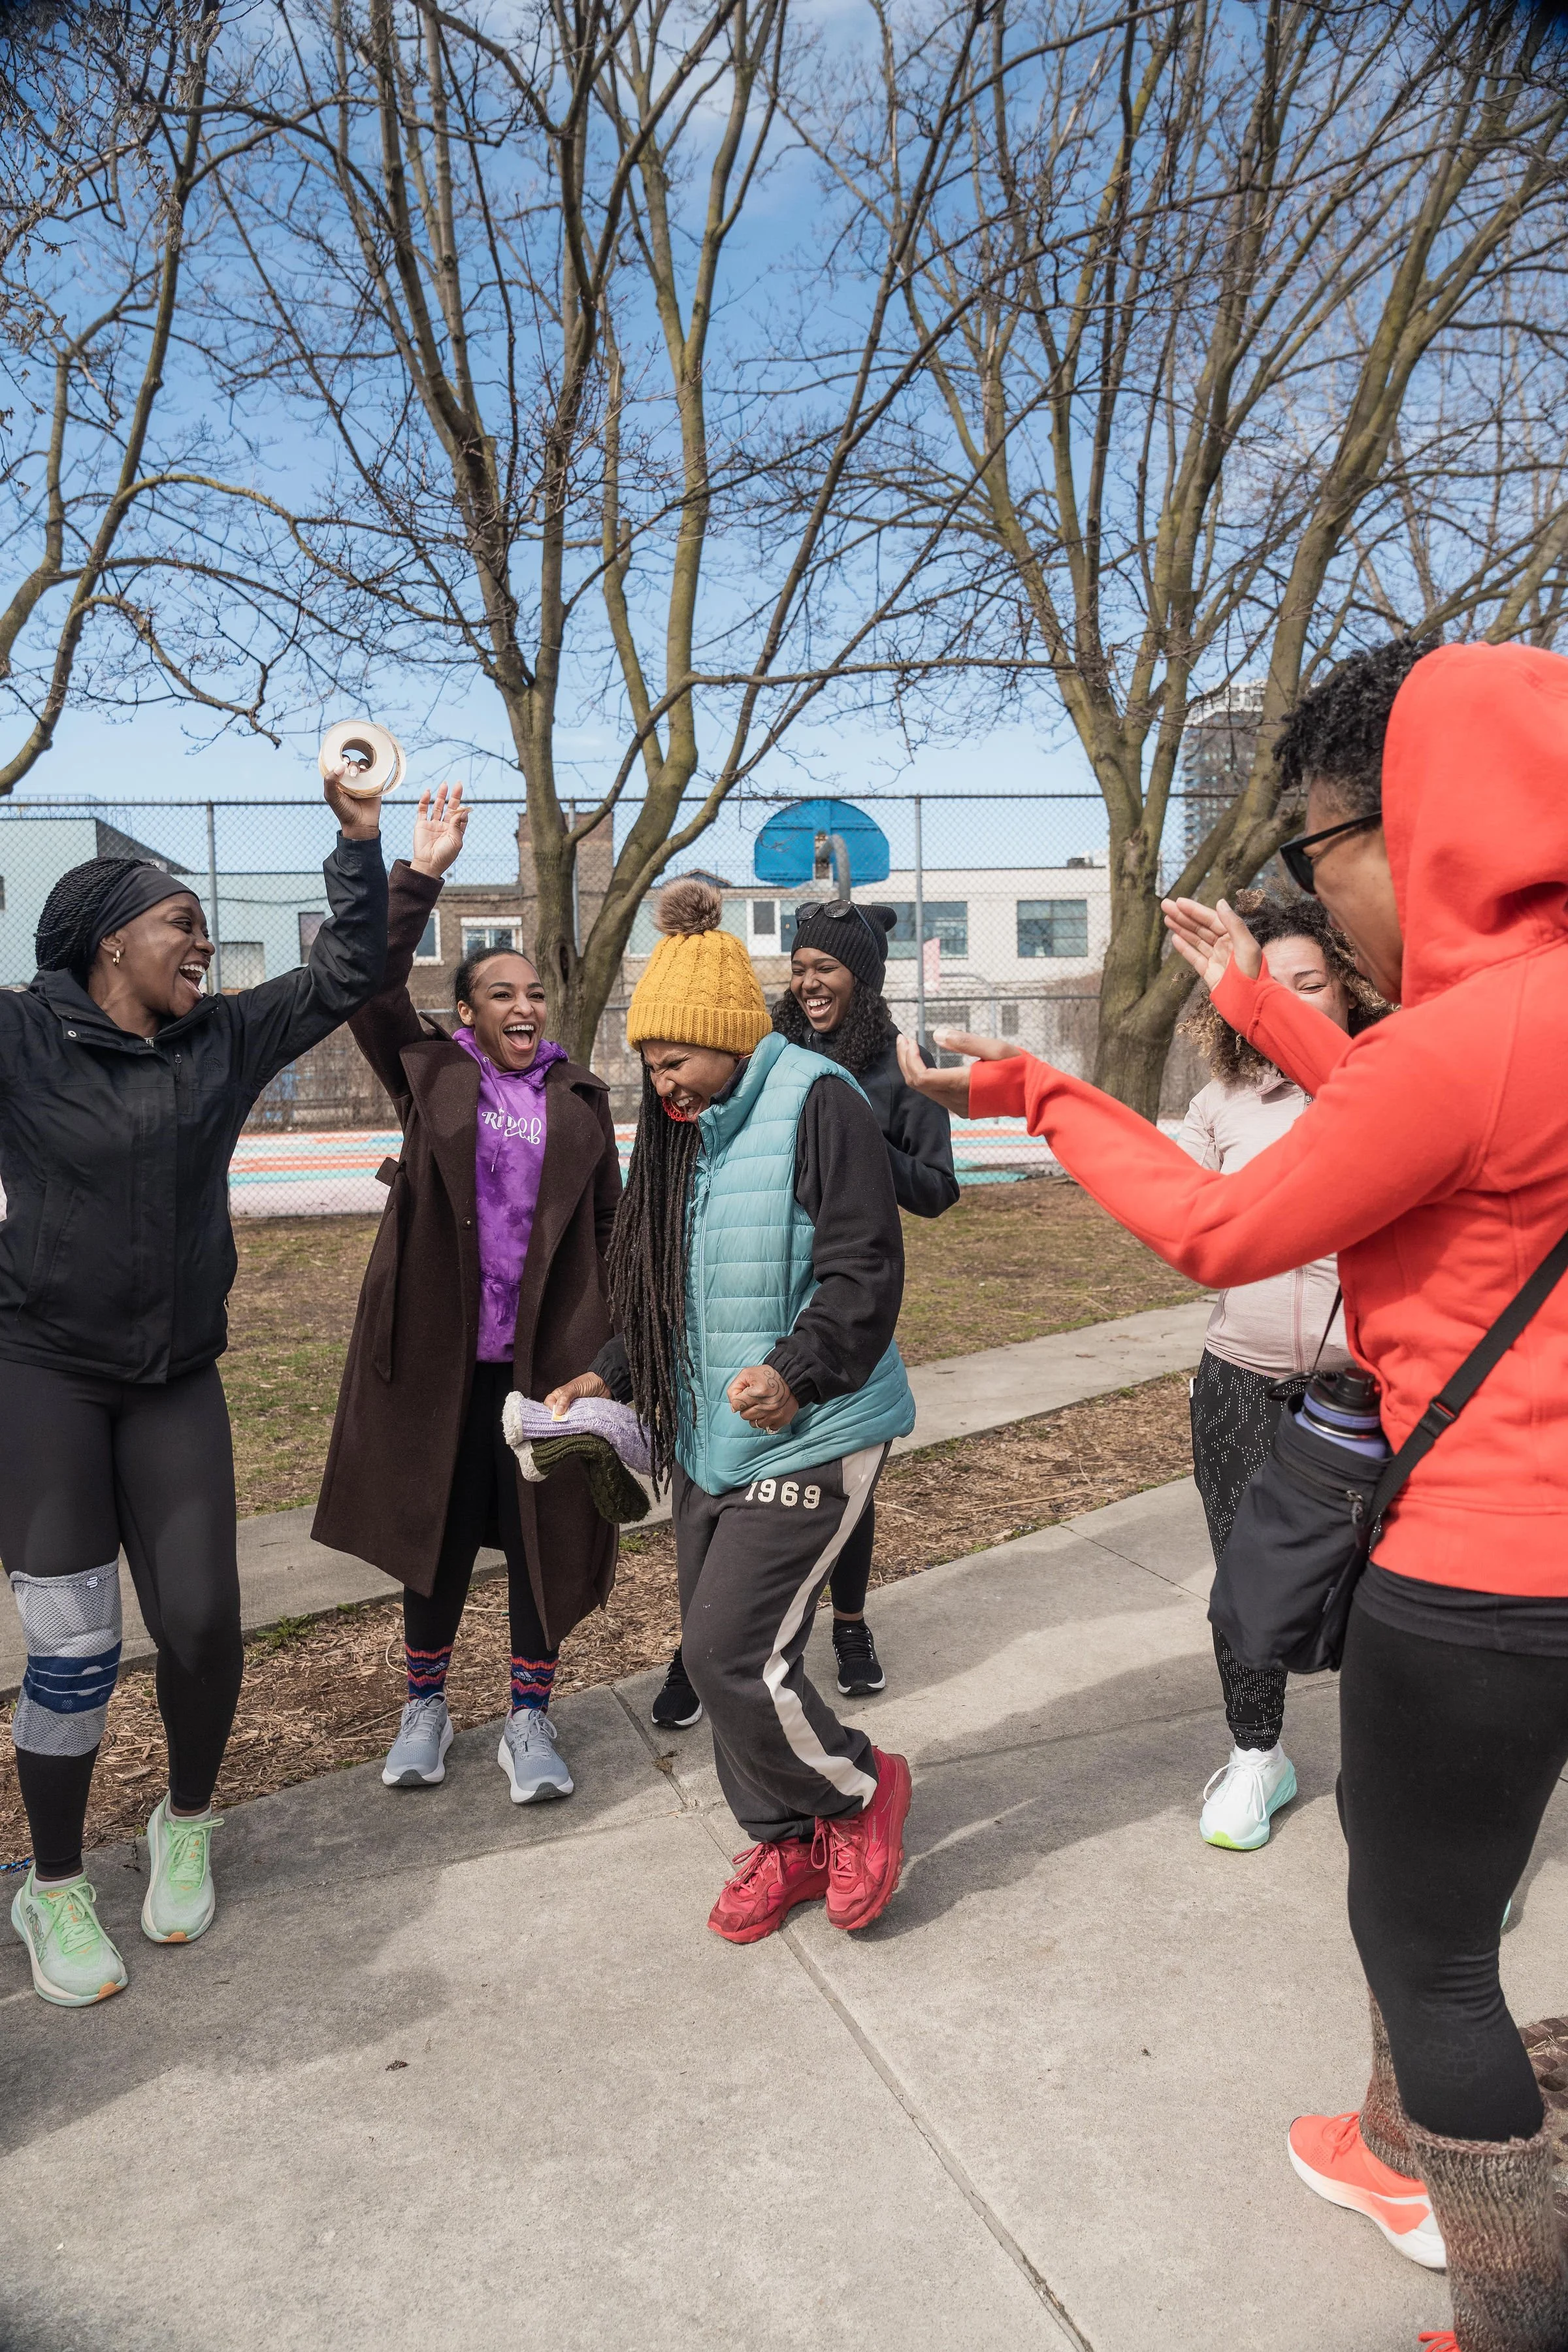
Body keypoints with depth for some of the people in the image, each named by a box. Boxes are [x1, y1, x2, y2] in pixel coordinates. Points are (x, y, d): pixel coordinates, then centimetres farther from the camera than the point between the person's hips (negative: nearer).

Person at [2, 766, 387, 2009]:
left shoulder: (224, 1040, 5)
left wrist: (361, 844, 4)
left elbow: (346, 975, 9)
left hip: (176, 1381, 4)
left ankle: (187, 1828, 30)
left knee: (202, 1620, 1)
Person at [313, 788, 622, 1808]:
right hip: (440, 1348, 0)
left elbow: (611, 1220, 8)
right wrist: (422, 874, -14)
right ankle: (426, 1704, 30)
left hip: (550, 1350, 1)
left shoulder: (582, 1098, 8)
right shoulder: (430, 1073, 5)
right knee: (437, 1525, 11)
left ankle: (530, 1716, 21)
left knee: (545, 1531, 6)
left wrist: (615, 1336, 3)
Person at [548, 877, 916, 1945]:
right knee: (719, 1651, 13)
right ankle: (787, 1842, 33)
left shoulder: (818, 1104, -14)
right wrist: (611, 1376, 10)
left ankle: (859, 1791, 16)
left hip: (811, 1437, -9)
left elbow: (865, 1272, -19)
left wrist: (797, 1371, -31)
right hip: (709, 1437, 9)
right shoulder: (688, 1131, 13)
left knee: (732, 1650, -12)